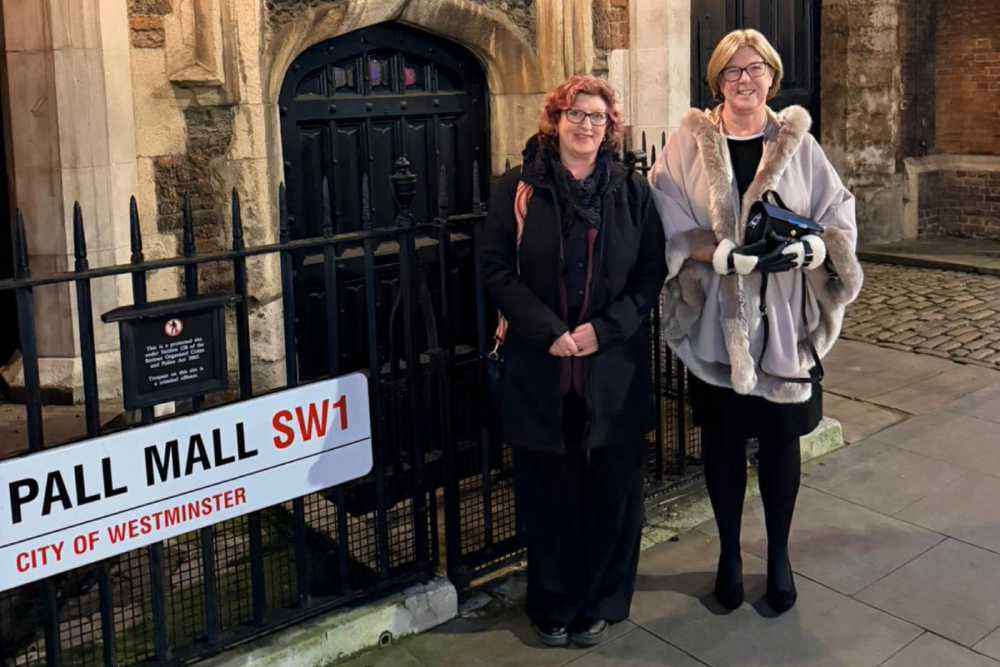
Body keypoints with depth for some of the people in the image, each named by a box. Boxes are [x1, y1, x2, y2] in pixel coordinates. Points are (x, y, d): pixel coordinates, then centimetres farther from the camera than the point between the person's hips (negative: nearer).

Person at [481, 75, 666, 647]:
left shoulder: (633, 190, 4)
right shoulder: (519, 189, 1)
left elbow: (652, 272, 2)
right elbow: (497, 268, -2)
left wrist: (605, 328, -12)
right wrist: (548, 331, -14)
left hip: (615, 369, 1)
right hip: (539, 369, -1)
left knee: (612, 487, 9)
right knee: (547, 489, 8)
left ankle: (602, 603, 29)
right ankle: (554, 604, 27)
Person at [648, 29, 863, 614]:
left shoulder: (798, 142, 3)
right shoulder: (690, 142, -1)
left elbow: (841, 214, 2)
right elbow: (670, 226, -7)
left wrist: (810, 246, -18)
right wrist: (728, 253, -21)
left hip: (784, 320, 1)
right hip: (715, 319, -1)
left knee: (780, 437, 9)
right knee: (723, 437, 10)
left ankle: (780, 555, 28)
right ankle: (730, 554, 28)